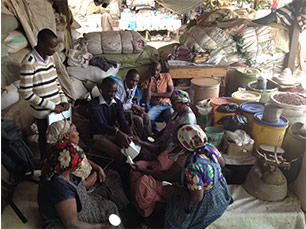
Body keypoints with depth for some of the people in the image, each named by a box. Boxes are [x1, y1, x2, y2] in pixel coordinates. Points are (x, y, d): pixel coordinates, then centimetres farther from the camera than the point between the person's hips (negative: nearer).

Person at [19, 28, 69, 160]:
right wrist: (52, 106, -21)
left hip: (57, 107, 7)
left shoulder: (50, 58, 1)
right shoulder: (29, 63, -22)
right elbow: (26, 93, -23)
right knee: (45, 139, 14)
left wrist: (63, 100, 0)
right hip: (43, 112, -6)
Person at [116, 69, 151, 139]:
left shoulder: (134, 86, 0)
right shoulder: (119, 85, -24)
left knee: (145, 116, -7)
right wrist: (132, 105, -24)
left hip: (128, 109, 8)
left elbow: (129, 102, 9)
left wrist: (138, 109, -10)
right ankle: (143, 140, -4)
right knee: (138, 119, -22)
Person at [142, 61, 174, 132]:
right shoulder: (147, 82, 3)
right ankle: (158, 131, -5)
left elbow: (170, 93, -2)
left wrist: (155, 94, -7)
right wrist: (149, 84, -16)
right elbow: (146, 100, -9)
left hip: (167, 104, 0)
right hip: (155, 106, 1)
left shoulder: (167, 76, 6)